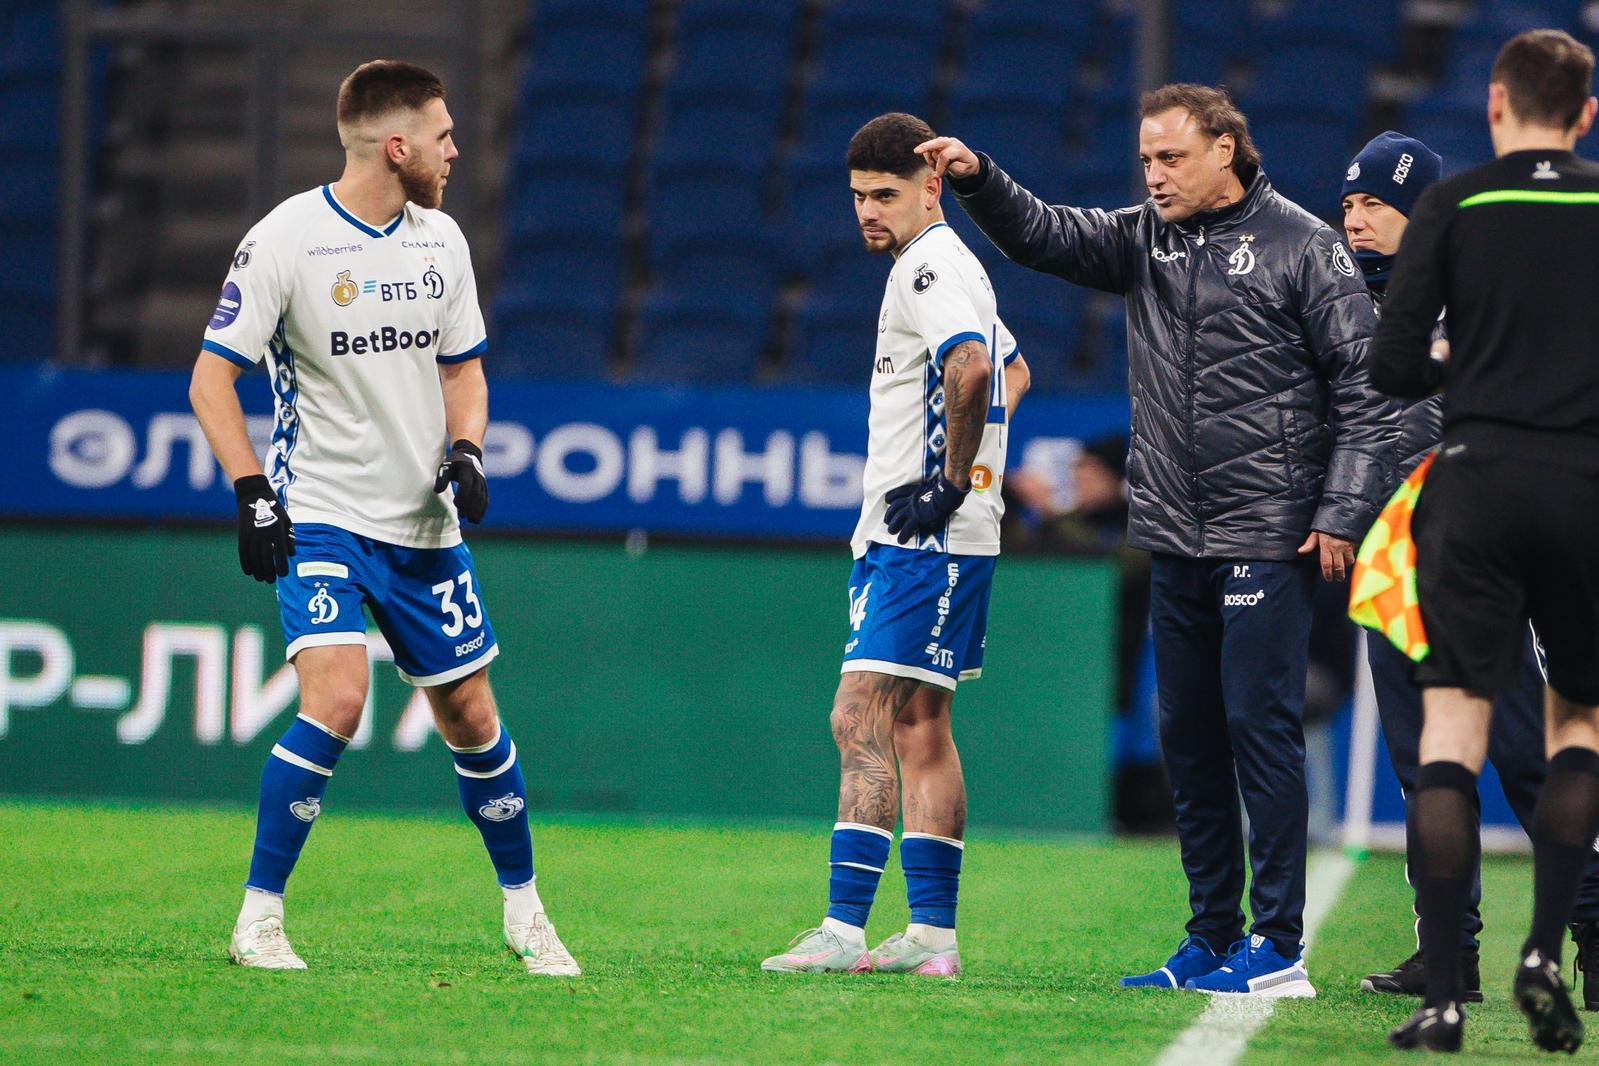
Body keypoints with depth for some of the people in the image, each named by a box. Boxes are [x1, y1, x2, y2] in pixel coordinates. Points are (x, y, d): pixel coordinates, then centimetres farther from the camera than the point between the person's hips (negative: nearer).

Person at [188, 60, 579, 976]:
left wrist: (465, 454, -1)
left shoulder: (441, 239, 5)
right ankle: (259, 918, -13)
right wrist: (253, 495, -17)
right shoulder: (286, 240, -12)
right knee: (337, 700, -23)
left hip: (423, 525, 5)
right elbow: (212, 378, -9)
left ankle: (524, 910, 27)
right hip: (320, 517, -5)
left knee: (473, 717, 9)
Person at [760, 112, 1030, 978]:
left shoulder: (928, 267, -13)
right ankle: (932, 936, 13)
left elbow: (973, 365, -32)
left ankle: (843, 929, -17)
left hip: (924, 540, -11)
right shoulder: (952, 267, 19)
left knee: (861, 720, -14)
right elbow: (1012, 373, 34)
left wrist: (953, 481, -23)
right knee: (917, 728, 11)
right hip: (904, 539, 11)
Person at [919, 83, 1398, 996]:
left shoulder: (1302, 247, -4)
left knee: (1260, 725, -9)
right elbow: (1042, 235, 6)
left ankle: (1279, 947, -6)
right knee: (1189, 738, 9)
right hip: (1175, 540, 7)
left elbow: (1365, 389, -6)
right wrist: (978, 179, -13)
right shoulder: (1146, 240, 12)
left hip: (1268, 536, -7)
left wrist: (1341, 515, -12)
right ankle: (1212, 940, 16)